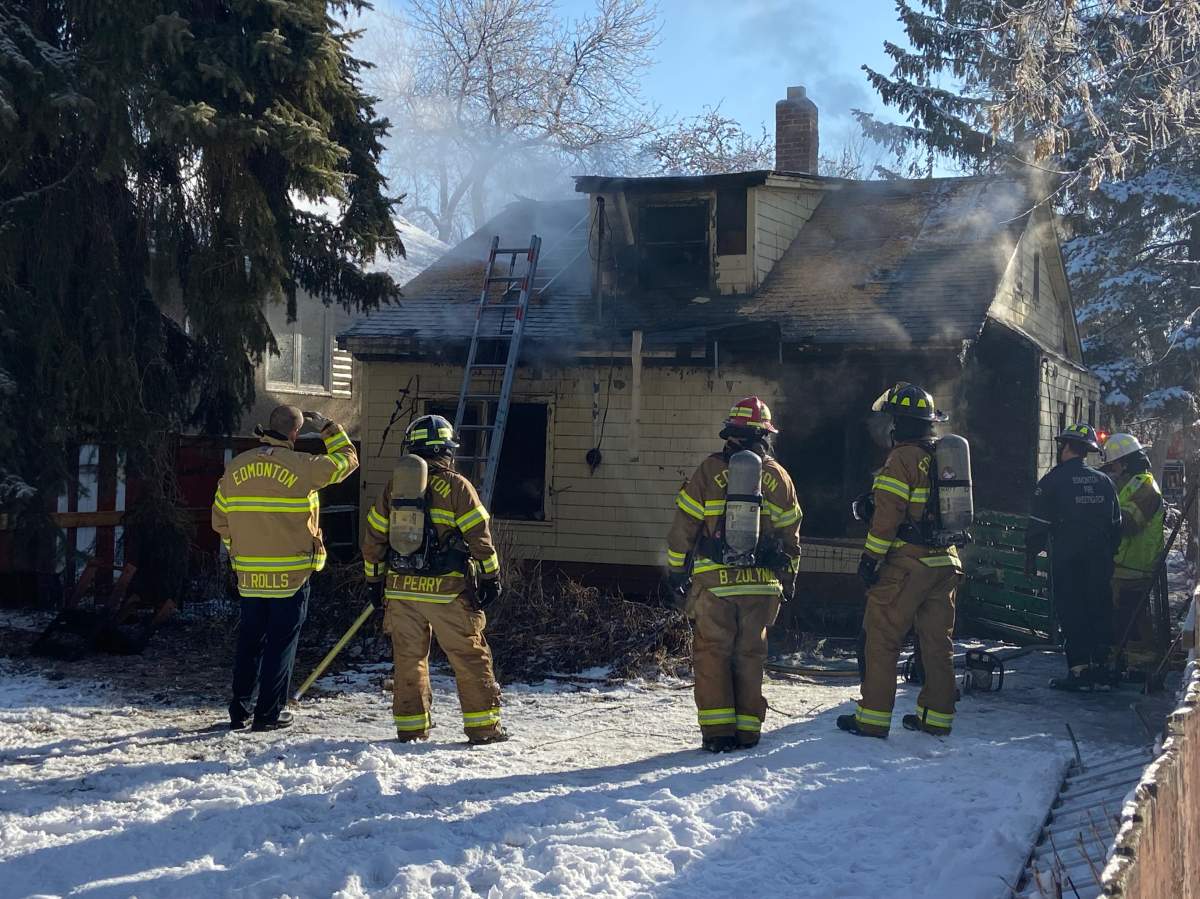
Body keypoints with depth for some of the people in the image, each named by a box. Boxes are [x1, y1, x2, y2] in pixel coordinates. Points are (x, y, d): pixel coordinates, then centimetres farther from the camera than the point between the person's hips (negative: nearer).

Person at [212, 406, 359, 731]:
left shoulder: (235, 467, 3)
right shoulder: (302, 466, -12)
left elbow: (220, 519, 10)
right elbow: (347, 460, 2)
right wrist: (327, 427, 14)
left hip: (249, 575, 4)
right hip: (291, 574, -4)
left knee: (249, 640, 15)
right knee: (281, 643, 5)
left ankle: (239, 710, 19)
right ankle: (268, 713, 7)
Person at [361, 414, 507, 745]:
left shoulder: (394, 488, 7)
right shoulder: (457, 487, -6)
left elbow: (373, 538, 10)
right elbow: (479, 536, -7)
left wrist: (375, 581, 19)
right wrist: (491, 577, 2)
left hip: (401, 588, 4)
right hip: (447, 591, -4)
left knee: (408, 658, 12)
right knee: (470, 657, 4)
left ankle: (410, 727, 14)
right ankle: (483, 725, 4)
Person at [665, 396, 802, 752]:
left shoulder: (710, 470, -4)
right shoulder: (778, 476, 5)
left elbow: (685, 523, -1)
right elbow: (790, 532, 11)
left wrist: (677, 569, 9)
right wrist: (789, 578, 22)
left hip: (715, 581, -2)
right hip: (762, 583, 2)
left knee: (712, 652, 4)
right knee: (750, 654, 11)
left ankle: (717, 729, -1)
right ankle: (747, 728, 12)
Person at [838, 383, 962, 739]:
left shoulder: (902, 459, -13)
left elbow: (888, 516, -18)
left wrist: (870, 558, -12)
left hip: (906, 564, -8)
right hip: (945, 562, 8)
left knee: (882, 639, 0)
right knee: (937, 640, 13)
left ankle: (873, 718, 1)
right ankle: (937, 716, 18)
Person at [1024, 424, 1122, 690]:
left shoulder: (1052, 481, -6)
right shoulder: (1103, 481, 10)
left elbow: (1039, 524, -7)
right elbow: (1116, 523, 14)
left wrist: (1031, 554, 2)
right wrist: (1110, 553, 21)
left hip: (1066, 559, -5)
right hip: (1100, 560, 5)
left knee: (1070, 611, -1)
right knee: (1099, 610, 9)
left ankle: (1079, 671, -5)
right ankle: (1101, 670, 12)